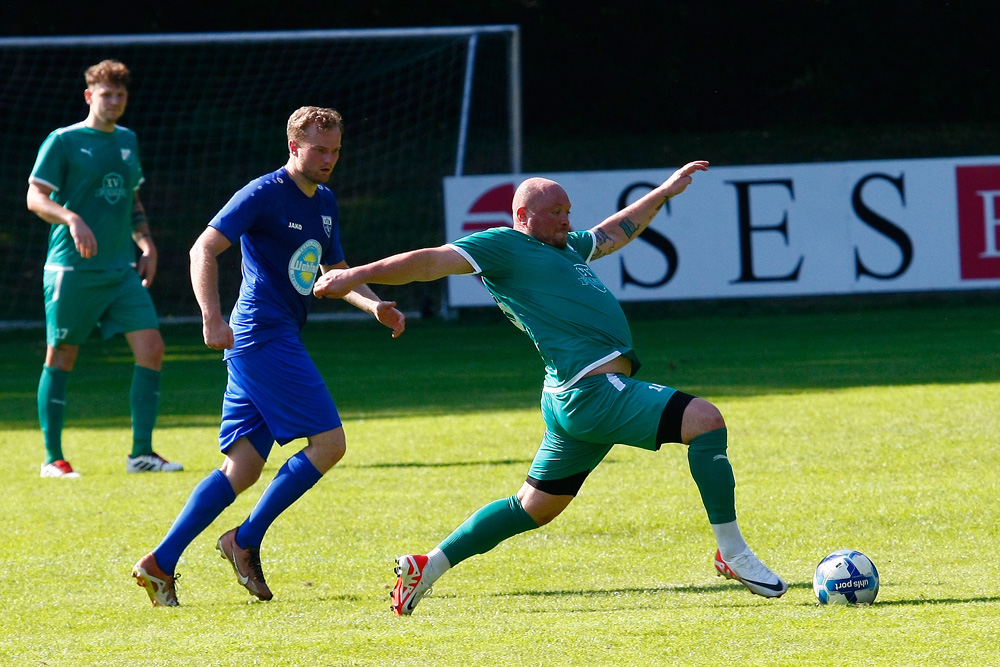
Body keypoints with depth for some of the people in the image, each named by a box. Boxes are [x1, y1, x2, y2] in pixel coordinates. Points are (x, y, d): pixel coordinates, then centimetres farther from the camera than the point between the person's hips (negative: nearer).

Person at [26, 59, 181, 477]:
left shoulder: (127, 140, 16)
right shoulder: (63, 141, -4)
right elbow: (36, 197, -9)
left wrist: (147, 246, 15)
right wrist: (72, 219, -26)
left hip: (122, 269, 6)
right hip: (73, 269, -6)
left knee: (151, 349, -6)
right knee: (61, 358, 0)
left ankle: (141, 453, 0)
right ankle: (53, 458, 9)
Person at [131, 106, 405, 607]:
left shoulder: (325, 203, 18)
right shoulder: (264, 195, -9)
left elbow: (336, 273, 27)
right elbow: (204, 249, -14)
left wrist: (376, 306, 9)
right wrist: (213, 320, -25)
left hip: (281, 341, 9)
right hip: (262, 336, -9)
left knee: (244, 466, 4)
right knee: (328, 441, -12)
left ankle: (160, 563, 1)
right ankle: (246, 541, -7)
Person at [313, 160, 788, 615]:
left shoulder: (566, 247, 25)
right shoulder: (504, 246, -2)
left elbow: (616, 232, 41)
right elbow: (435, 261, -8)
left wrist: (664, 191, 46)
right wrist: (357, 276, -15)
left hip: (583, 396, 11)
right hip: (592, 390, -11)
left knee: (533, 508, 15)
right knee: (704, 419, -16)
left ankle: (426, 567, 20)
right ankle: (732, 554, -11)